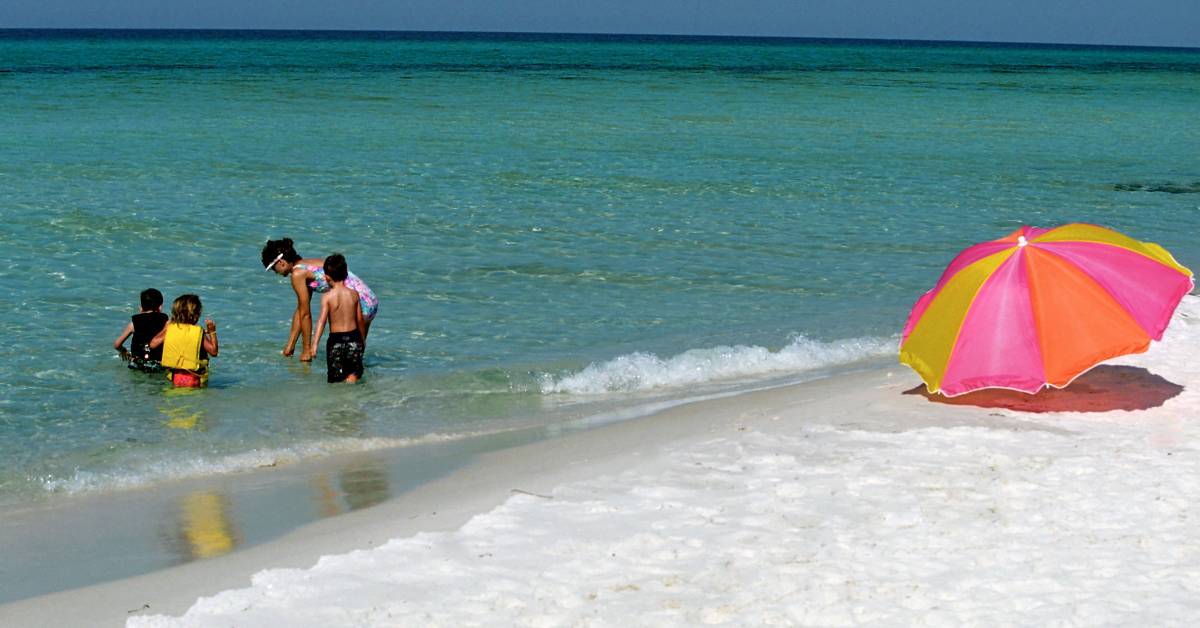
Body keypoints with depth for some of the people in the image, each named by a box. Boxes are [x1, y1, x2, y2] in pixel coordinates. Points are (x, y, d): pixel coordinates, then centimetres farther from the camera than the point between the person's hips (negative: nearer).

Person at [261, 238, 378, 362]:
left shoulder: (298, 274, -10)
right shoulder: (306, 266, 18)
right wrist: (290, 344, 27)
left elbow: (305, 314, -7)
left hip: (360, 304, -10)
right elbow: (300, 311, 23)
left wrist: (306, 349, 1)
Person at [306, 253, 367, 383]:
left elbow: (322, 320, -15)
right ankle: (352, 378, -20)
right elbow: (360, 319, 9)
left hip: (336, 339, -2)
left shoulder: (327, 297, -7)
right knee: (354, 374, 11)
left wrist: (314, 344, -19)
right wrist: (363, 339, 24)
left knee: (336, 379, 5)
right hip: (354, 338, 2)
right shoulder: (354, 294, 3)